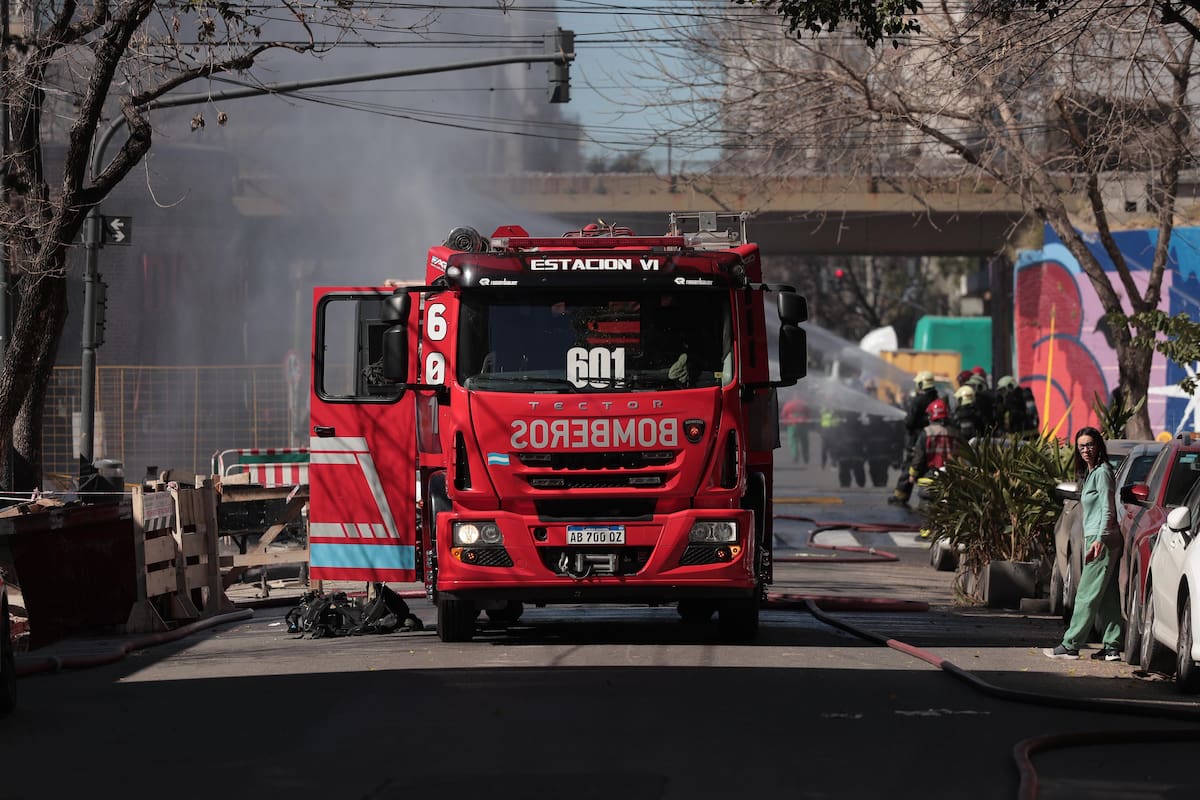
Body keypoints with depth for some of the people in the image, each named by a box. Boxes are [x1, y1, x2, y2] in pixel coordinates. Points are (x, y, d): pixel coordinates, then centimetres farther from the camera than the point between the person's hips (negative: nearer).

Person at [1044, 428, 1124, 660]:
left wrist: (1099, 540, -22)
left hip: (1103, 539, -10)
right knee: (1107, 596, 6)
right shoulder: (1090, 473, 19)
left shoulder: (1102, 472, -9)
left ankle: (1070, 645, -7)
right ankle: (1111, 647, 5)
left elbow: (1108, 510, -15)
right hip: (1096, 539, 10)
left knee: (1087, 594, -8)